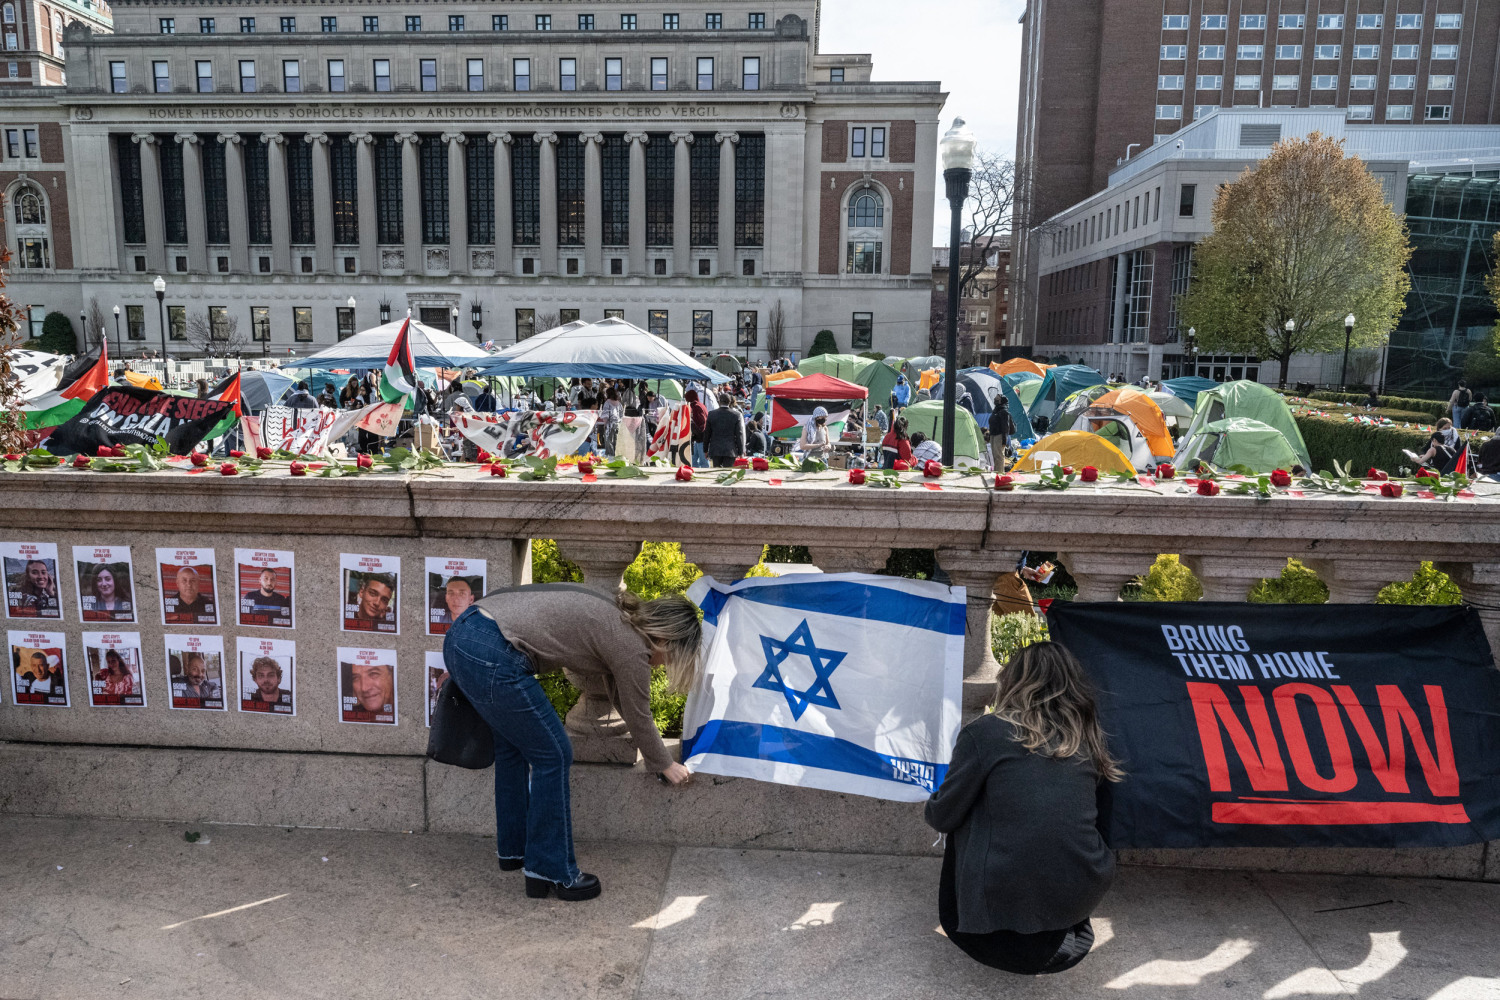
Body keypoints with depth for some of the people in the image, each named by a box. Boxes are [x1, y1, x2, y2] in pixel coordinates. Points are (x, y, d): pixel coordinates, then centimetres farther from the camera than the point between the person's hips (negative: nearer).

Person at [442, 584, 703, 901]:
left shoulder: (617, 616, 19)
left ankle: (513, 849, 43)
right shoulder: (632, 647, -6)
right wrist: (665, 765, 26)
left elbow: (621, 699, 33)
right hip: (490, 658, -10)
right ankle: (551, 872, 17)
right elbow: (638, 718, 8)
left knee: (513, 744, 26)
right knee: (553, 755, 4)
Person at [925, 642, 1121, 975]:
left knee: (965, 823, 20)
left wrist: (932, 806, 24)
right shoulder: (1089, 739, 7)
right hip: (1081, 900, 4)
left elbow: (944, 817, 1)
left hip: (1006, 902, -4)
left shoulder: (985, 732, -6)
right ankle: (1067, 935, 19)